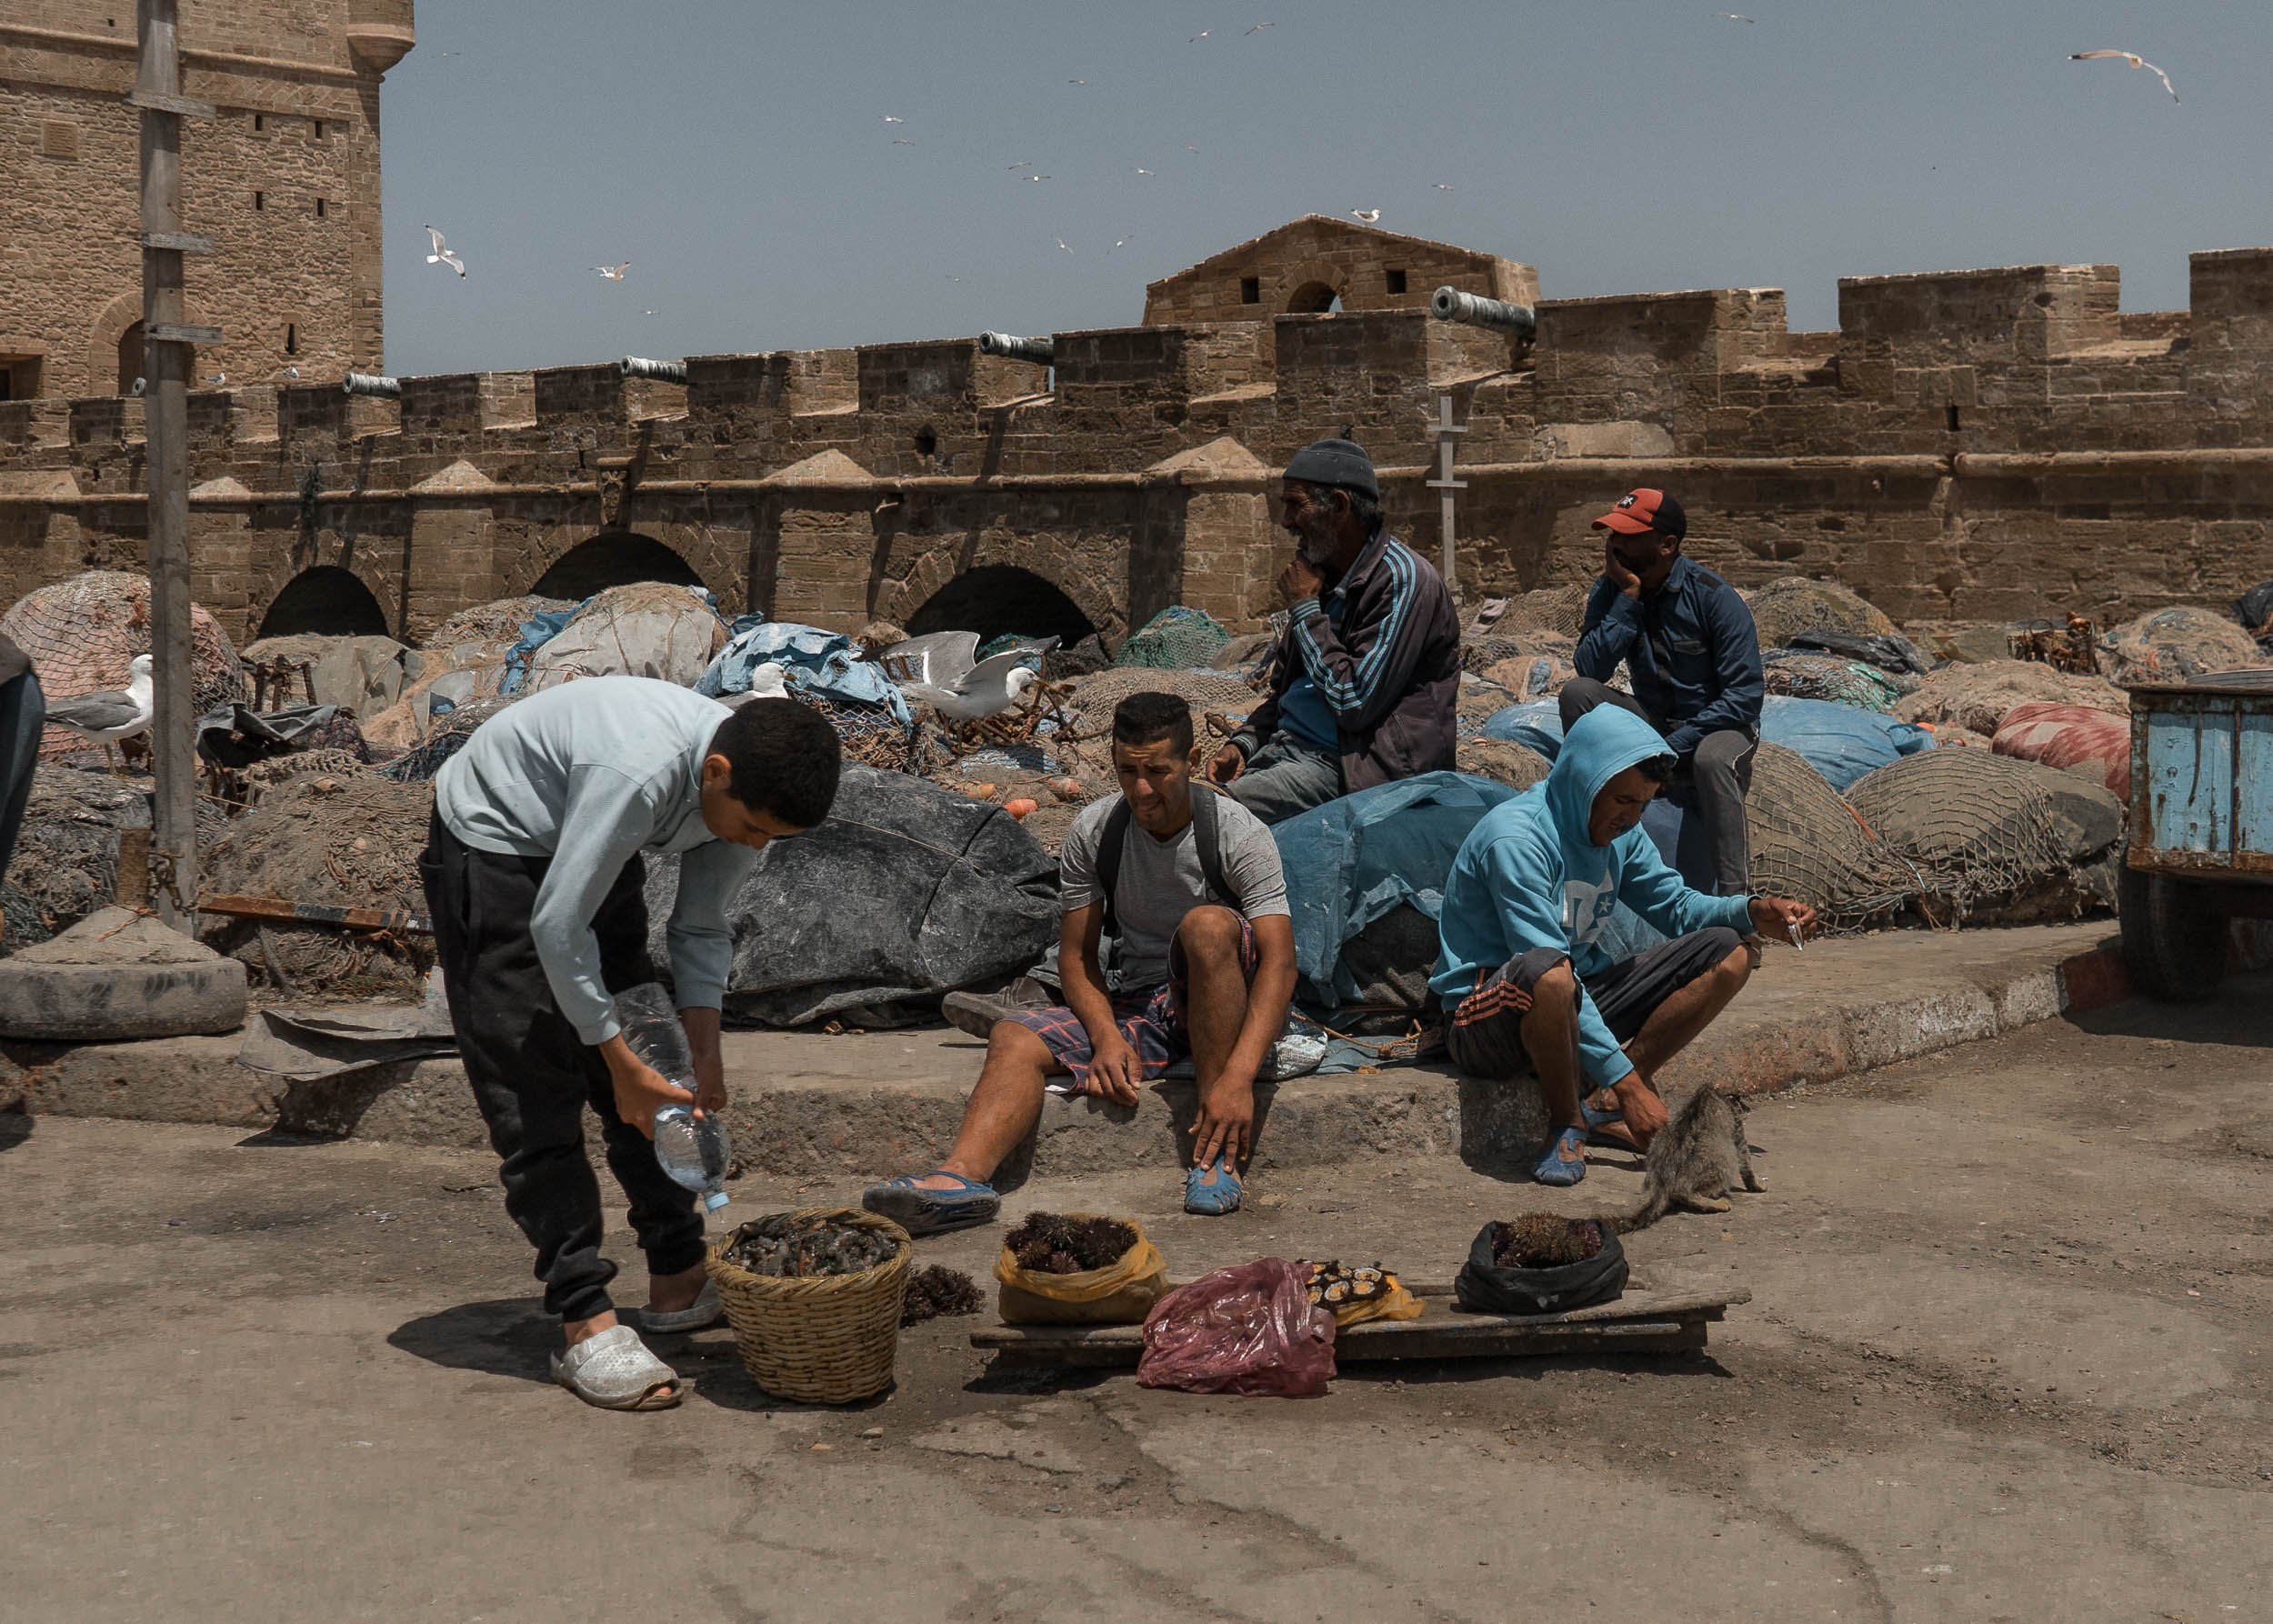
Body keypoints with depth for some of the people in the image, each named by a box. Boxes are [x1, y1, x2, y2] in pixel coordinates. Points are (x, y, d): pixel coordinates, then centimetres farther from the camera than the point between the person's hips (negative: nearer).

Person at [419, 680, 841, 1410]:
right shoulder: (641, 772, -39)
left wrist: (705, 1061, -9)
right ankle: (587, 1327, -11)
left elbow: (699, 930, -1)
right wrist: (622, 1062, -23)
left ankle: (678, 1279, 18)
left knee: (653, 1079, 7)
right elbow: (557, 927, -31)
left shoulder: (747, 787, -15)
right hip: (492, 844, -8)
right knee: (536, 1092, -11)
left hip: (590, 854, 8)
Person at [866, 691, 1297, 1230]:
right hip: (1132, 1000, 4)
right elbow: (1076, 956, 1)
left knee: (1208, 923, -34)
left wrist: (1238, 1077, -36)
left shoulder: (1239, 834, -14)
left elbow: (1279, 963, -22)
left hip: (1216, 1004, -3)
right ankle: (964, 1173, -48)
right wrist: (1107, 1038, -20)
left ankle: (1217, 1151, -33)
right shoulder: (1093, 832, -3)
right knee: (1014, 1037, -20)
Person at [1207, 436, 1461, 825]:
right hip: (1285, 746, 9)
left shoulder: (1401, 578, -13)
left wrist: (1305, 608, -11)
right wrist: (1244, 742, 5)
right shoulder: (1326, 573, 15)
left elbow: (1354, 703, -20)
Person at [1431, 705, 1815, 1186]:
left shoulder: (1619, 832, 3)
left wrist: (1752, 912, -9)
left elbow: (1676, 904, 14)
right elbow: (1547, 967, -28)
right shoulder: (1515, 839, -24)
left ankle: (1601, 1104, -8)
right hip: (1486, 1017, -8)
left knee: (1727, 956, 0)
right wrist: (1628, 1082, -29)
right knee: (1549, 974, -43)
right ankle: (1567, 1123, -15)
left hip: (1576, 1007, 9)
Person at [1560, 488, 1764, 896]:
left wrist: (1673, 746, -25)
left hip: (1718, 724, -5)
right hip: (1652, 721, 5)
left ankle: (1735, 897, -37)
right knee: (1576, 692, -20)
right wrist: (1628, 596, -21)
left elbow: (1744, 696, -19)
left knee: (1712, 759, -40)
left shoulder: (1714, 598, -17)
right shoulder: (1611, 591, -3)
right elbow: (1591, 670, -16)